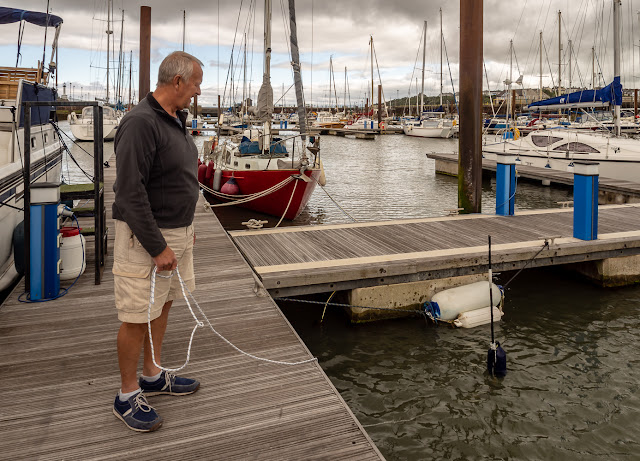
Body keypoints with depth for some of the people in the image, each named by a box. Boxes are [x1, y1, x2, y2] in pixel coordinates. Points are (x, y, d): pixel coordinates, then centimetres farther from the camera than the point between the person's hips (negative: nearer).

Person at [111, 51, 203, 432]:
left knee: (163, 305, 17)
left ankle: (154, 376, 34)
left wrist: (186, 226, 20)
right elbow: (130, 192, -23)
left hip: (177, 231, 9)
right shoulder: (140, 123, -20)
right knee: (138, 317, 1)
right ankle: (128, 396, 18)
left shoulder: (176, 119, 11)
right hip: (146, 236, -9)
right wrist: (158, 247, -22)